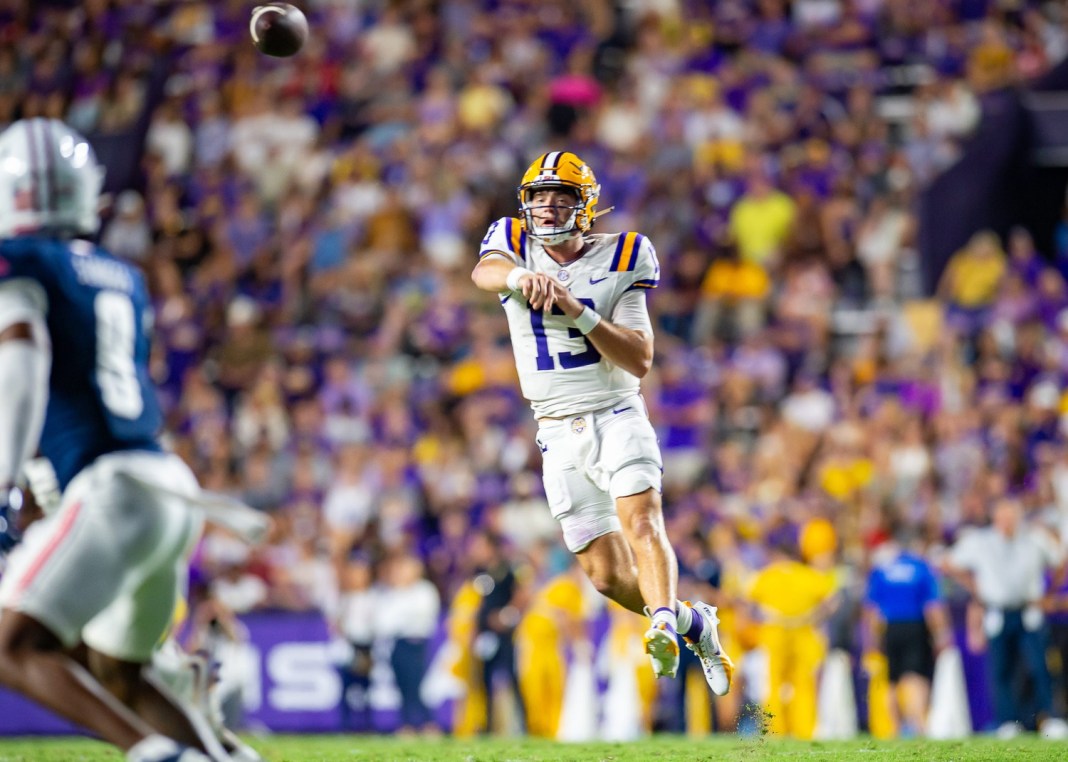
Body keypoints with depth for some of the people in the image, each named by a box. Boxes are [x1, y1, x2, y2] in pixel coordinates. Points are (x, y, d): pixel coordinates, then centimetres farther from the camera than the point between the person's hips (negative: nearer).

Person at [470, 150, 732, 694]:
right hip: (559, 435, 2)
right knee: (609, 577, 3)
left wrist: (580, 313, -23)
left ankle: (664, 628, -42)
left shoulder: (618, 261, -2)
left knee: (640, 522, -27)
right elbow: (484, 271, -23)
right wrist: (519, 276, -46)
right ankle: (696, 623, 25)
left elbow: (641, 360, -10)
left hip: (618, 418, -2)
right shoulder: (515, 244, 3)